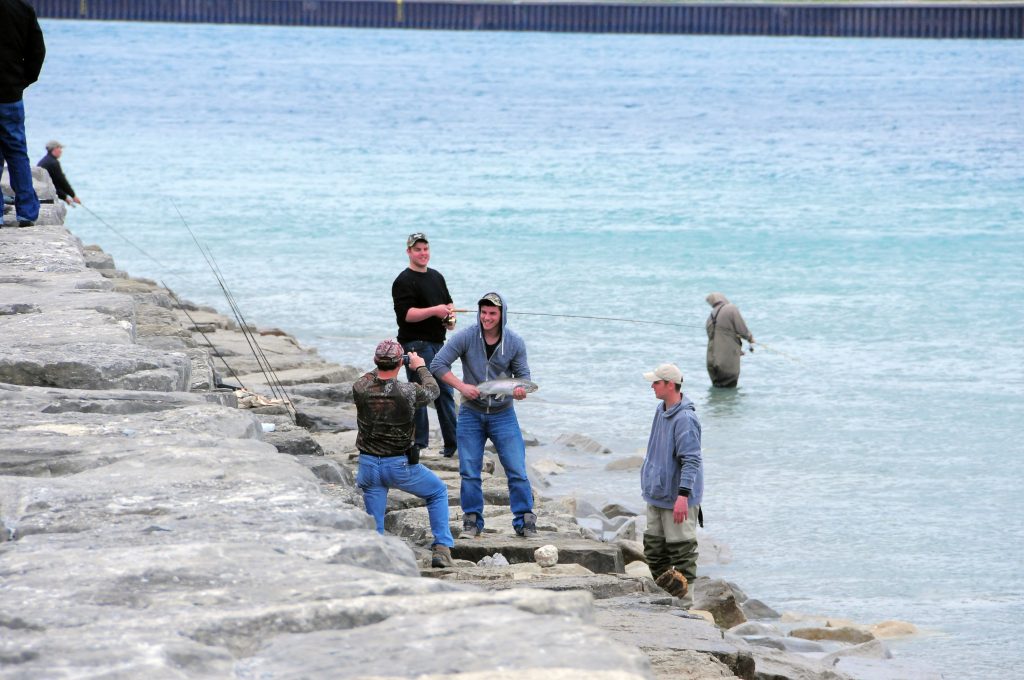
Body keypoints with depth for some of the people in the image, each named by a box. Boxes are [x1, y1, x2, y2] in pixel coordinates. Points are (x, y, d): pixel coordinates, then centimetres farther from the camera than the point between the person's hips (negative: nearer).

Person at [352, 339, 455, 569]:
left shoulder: (359, 389, -12)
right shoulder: (407, 392, -19)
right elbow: (432, 390, 4)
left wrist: (380, 367, 26)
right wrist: (420, 367, 20)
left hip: (369, 465, 2)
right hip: (400, 465, -2)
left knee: (374, 523, 14)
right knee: (438, 492, 22)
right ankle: (441, 548, 15)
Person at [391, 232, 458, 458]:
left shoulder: (436, 277, 17)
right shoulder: (404, 281, -9)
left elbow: (448, 303, 29)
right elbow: (405, 313, -20)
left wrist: (450, 317, 7)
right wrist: (434, 311, -25)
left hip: (438, 342, 8)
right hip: (415, 344, -8)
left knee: (445, 392, 11)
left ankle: (453, 443, 16)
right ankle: (419, 445, -1)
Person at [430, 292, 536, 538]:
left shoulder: (514, 342, -5)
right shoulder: (466, 337, -11)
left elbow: (523, 373, 0)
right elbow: (438, 364, -10)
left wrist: (521, 389, -24)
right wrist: (461, 386, -21)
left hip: (503, 414, 0)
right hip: (471, 414, 0)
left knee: (517, 469, -5)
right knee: (469, 470, 2)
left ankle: (525, 521, 4)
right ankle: (472, 521, 14)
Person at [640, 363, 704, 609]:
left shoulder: (685, 419, -21)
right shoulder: (661, 411, 9)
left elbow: (691, 460, -25)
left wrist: (683, 495, -32)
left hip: (678, 499, -10)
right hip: (656, 496, 10)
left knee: (681, 551, -2)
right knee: (654, 549, 14)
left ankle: (684, 603, 4)